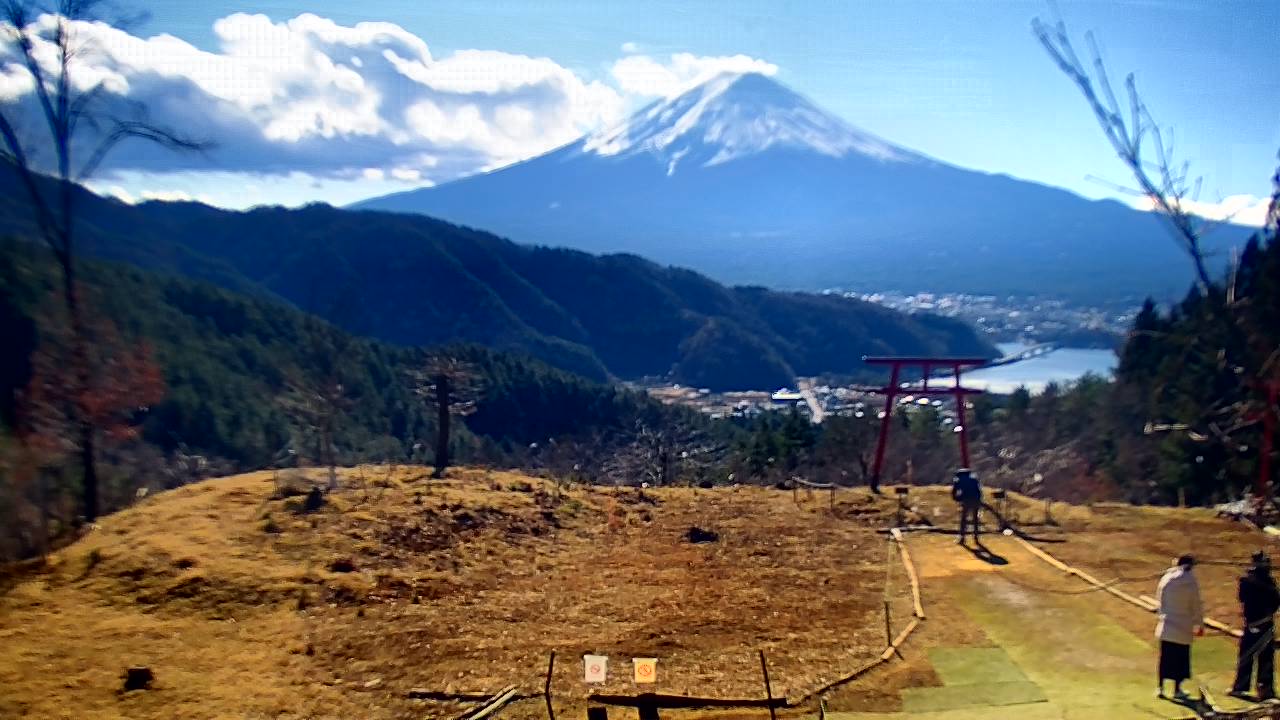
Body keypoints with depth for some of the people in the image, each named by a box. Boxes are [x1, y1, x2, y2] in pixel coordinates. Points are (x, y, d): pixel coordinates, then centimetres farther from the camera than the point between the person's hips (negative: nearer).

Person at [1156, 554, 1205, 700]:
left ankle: (1160, 687, 14)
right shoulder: (1191, 582, -12)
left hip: (1165, 627, 4)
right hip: (1183, 628, -4)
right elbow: (1197, 606, -6)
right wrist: (1200, 625, 6)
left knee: (1165, 657, 11)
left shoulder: (1166, 579, 0)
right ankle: (1177, 690, 13)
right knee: (1181, 658, 8)